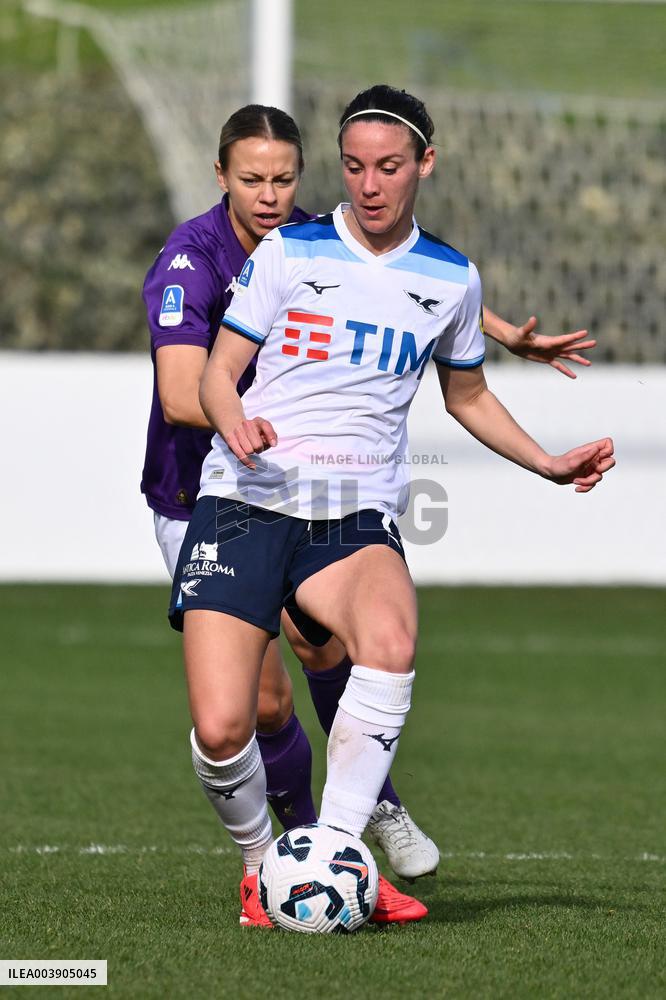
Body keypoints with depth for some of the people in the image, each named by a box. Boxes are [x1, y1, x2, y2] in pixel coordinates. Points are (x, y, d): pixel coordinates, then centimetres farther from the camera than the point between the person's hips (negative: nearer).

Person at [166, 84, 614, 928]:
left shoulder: (451, 279, 11)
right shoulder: (288, 253, 4)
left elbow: (466, 394, 27)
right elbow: (218, 374, 7)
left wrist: (551, 465, 15)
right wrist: (235, 427, -15)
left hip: (356, 518, 1)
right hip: (246, 502, -1)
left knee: (391, 640, -35)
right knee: (220, 731, -18)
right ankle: (259, 864, 11)